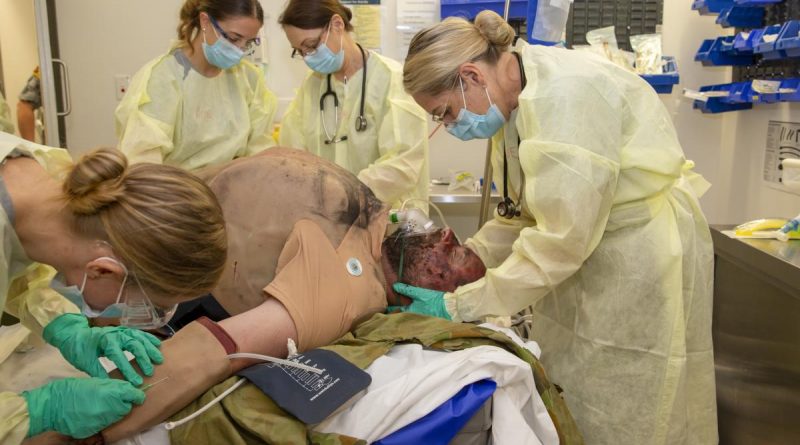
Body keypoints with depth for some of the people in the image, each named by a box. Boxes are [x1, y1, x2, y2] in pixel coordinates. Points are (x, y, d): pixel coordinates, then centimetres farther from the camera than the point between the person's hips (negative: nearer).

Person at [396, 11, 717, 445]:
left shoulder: (565, 94, -26)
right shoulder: (520, 99, 3)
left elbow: (562, 236, -28)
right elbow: (527, 212, 9)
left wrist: (458, 304, -23)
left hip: (641, 265, -8)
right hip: (585, 257, 8)